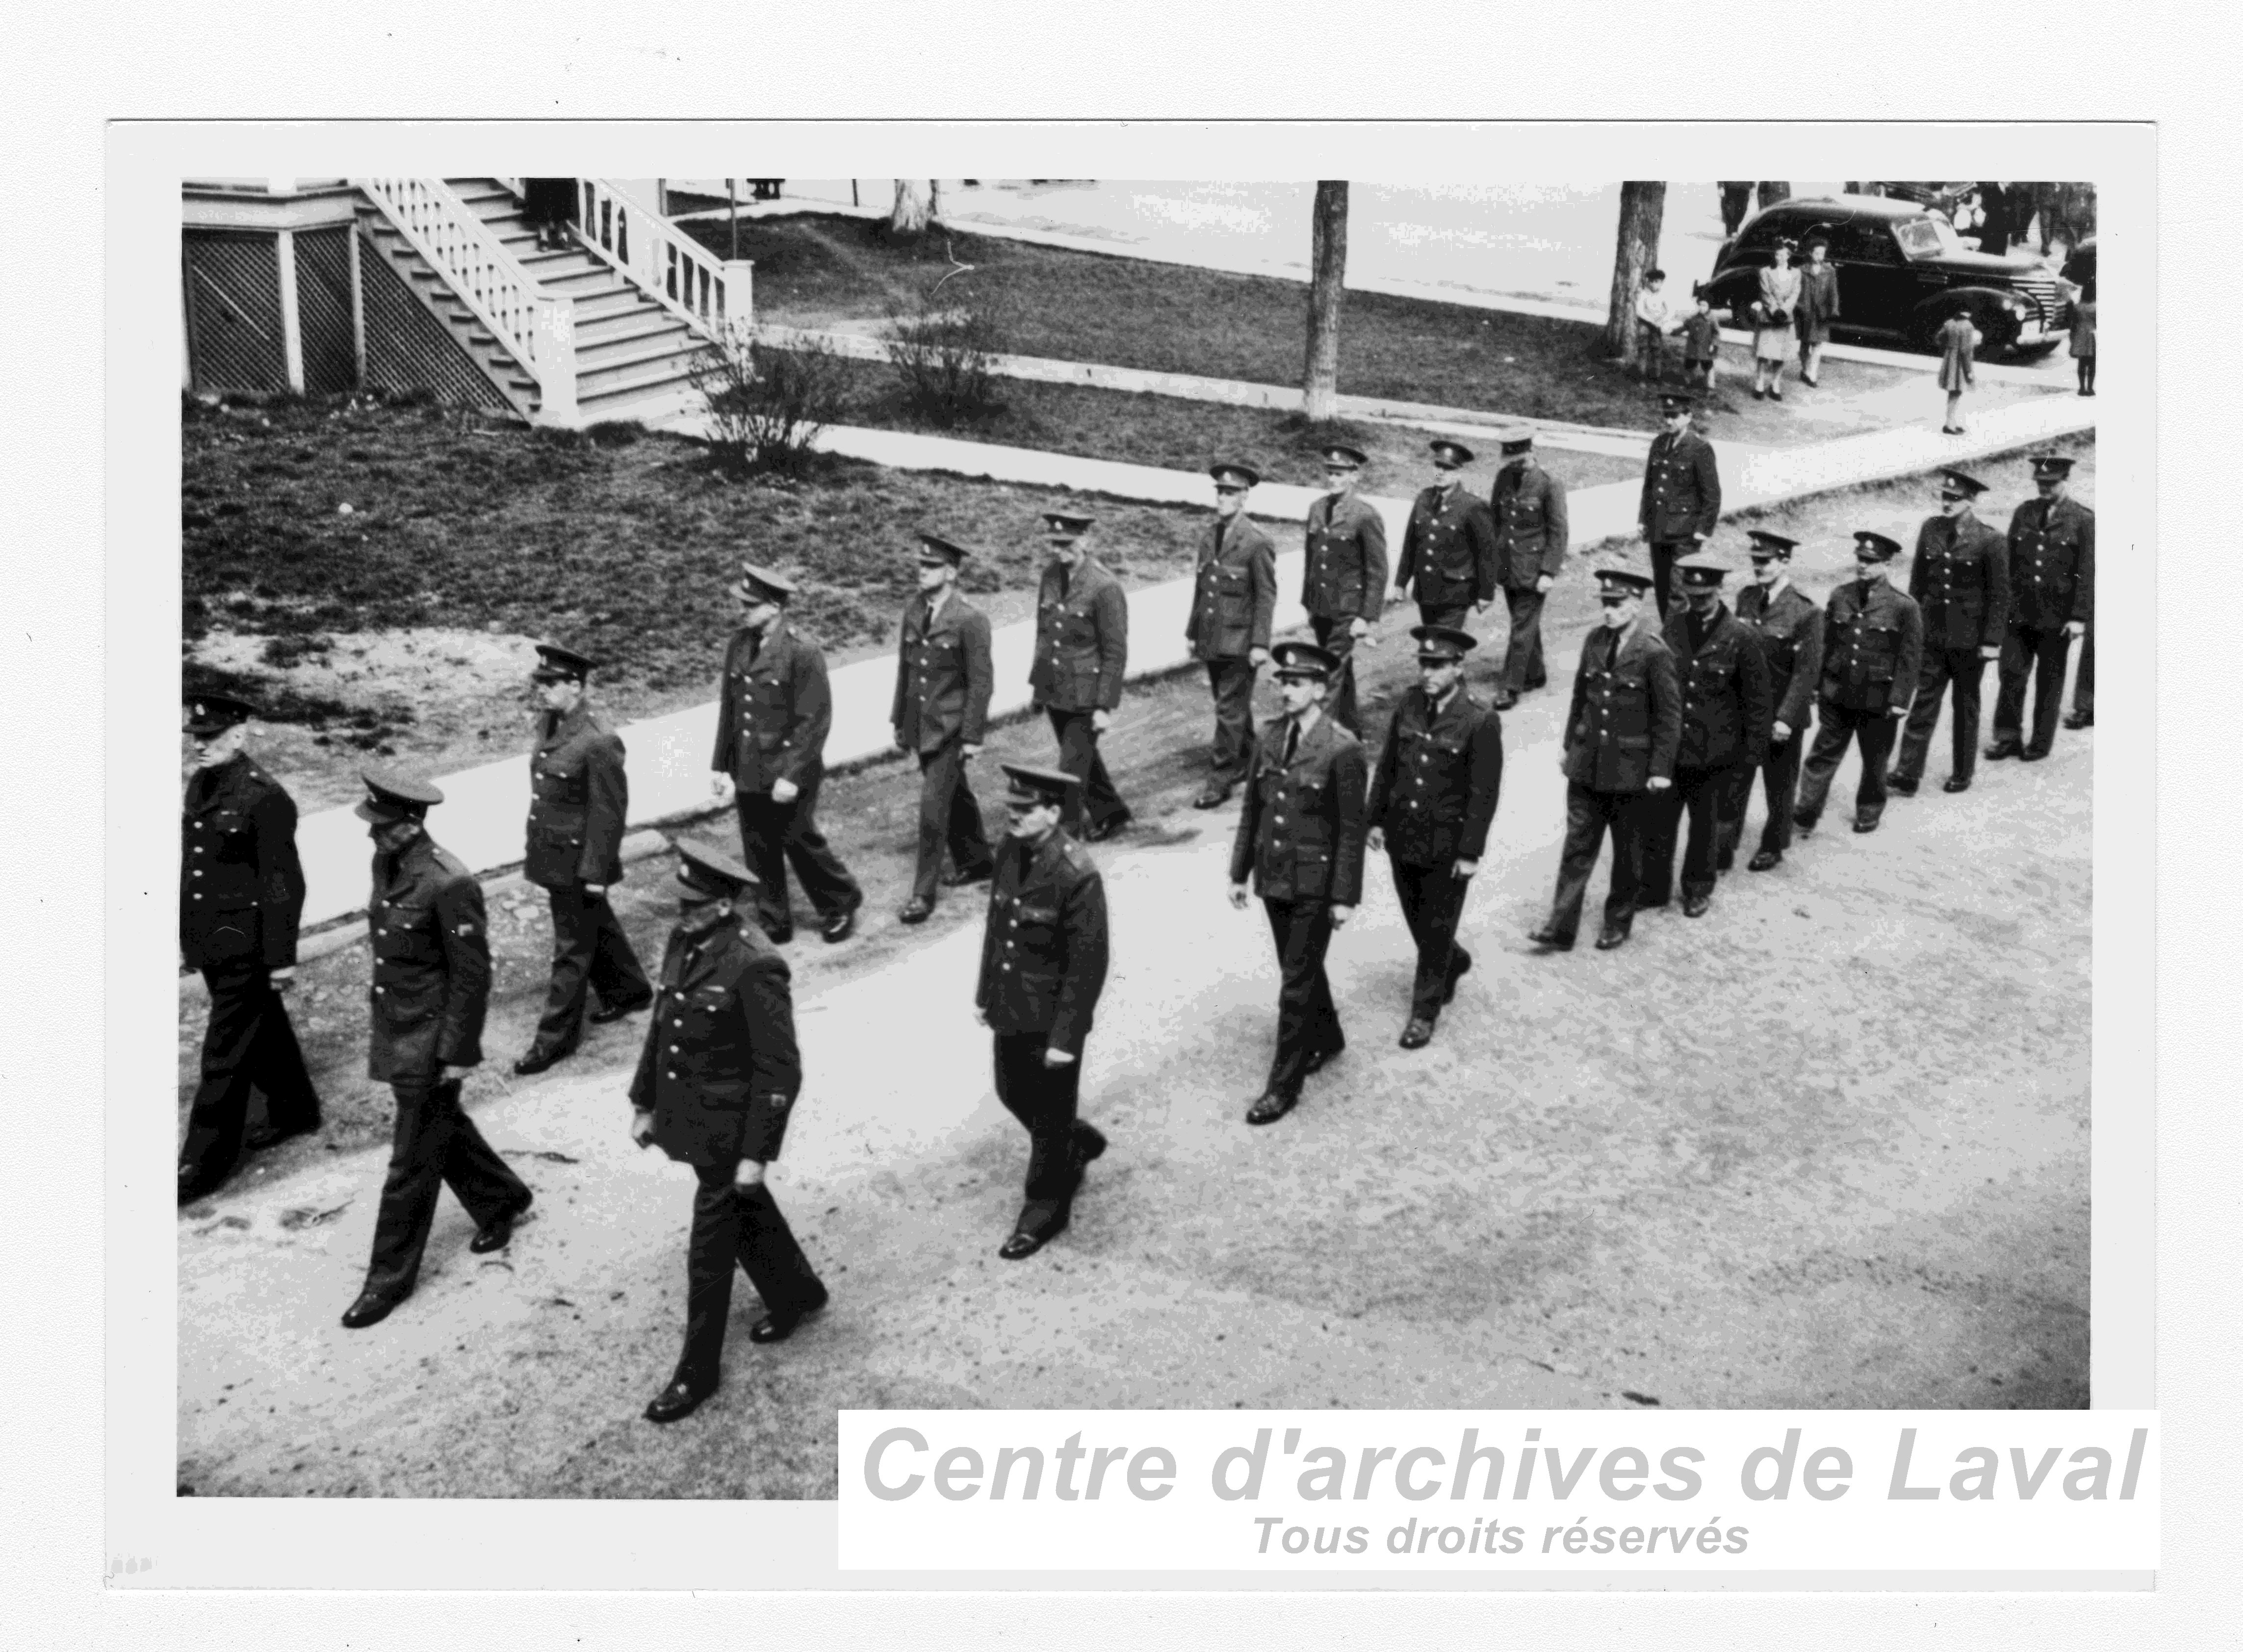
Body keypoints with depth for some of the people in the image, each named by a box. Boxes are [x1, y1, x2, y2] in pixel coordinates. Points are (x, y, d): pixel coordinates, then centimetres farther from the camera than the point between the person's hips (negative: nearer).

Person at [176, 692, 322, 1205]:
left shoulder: (264, 797, -20)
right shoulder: (201, 783, 6)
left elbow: (284, 883, -18)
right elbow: (193, 860, 13)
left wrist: (281, 957, -17)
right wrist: (188, 932, 16)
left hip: (246, 946, -8)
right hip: (211, 939, 8)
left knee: (226, 1054, 0)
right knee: (263, 1032, 23)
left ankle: (205, 1163, 8)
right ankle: (295, 1111, 40)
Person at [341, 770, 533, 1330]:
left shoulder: (449, 885, -26)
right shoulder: (387, 865, 0)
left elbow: (473, 975, -20)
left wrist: (457, 1053, -16)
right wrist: (377, 1020, 18)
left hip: (430, 1042, -8)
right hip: (393, 1031, 8)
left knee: (412, 1163, 4)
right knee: (443, 1129, 24)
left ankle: (390, 1278, 16)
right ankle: (501, 1199, 47)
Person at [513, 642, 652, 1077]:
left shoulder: (598, 742, -25)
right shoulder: (548, 721, 1)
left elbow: (609, 813, -21)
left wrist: (595, 874, -18)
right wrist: (534, 846, 17)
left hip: (578, 860, -8)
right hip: (550, 852, 8)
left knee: (573, 947, 4)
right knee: (596, 927, 24)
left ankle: (556, 1037, 14)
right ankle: (629, 992, 44)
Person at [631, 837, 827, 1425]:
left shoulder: (754, 966, -26)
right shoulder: (683, 943, -2)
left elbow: (781, 1071, -22)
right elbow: (662, 1025, 11)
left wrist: (757, 1153, -20)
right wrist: (645, 1104, 14)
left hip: (730, 1128, -8)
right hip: (689, 1116, 8)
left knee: (710, 1251, 4)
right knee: (745, 1213, 26)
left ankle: (698, 1371, 20)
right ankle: (797, 1291, 49)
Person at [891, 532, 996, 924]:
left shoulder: (970, 621, -15)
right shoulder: (913, 611, 4)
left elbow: (981, 683, -13)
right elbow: (905, 668, 12)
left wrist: (972, 737, -14)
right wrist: (898, 720, 12)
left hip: (951, 730, -7)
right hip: (919, 726, 7)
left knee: (934, 807, -9)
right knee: (954, 797, 21)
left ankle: (924, 894, -3)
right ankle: (975, 861, 40)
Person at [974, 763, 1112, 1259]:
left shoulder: (1078, 876, -25)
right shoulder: (1010, 851, -2)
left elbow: (1088, 966, -21)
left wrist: (1065, 1038, -19)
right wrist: (985, 993, 14)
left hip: (1050, 1019, -7)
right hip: (1009, 1010, 7)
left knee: (1050, 1115, 10)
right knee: (1013, 1095, 23)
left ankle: (1045, 1209, 28)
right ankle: (1077, 1144, 49)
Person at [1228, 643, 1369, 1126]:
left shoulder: (1342, 750, -17)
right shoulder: (1271, 736, 1)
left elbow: (1351, 829, -14)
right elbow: (1252, 809, 9)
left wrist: (1345, 898, -13)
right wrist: (1240, 872, 9)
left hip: (1315, 886, -6)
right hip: (1273, 878, 6)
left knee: (1296, 983, -1)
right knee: (1301, 967, 22)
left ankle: (1284, 1085, 7)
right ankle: (1326, 1038, 45)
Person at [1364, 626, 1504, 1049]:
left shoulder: (1480, 723, -17)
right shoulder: (1408, 706, -2)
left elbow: (1485, 793, -14)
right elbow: (1387, 766, 7)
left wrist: (1471, 852, -14)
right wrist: (1375, 819, 6)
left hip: (1447, 848, -5)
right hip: (1403, 838, 5)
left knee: (1437, 930, 7)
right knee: (1417, 920, 20)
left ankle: (1425, 1012, 21)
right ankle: (1453, 964, 48)